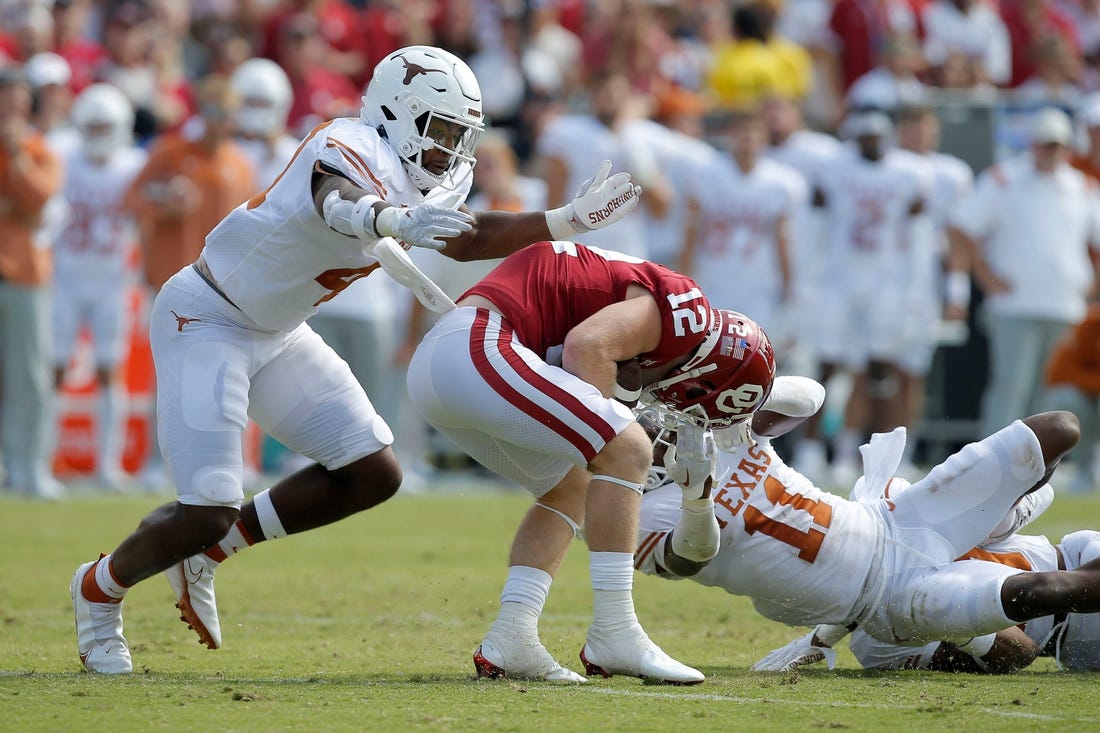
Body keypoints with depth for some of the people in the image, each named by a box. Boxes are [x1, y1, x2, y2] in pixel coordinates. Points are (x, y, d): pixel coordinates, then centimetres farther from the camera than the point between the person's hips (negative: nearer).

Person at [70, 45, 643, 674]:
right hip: (206, 317, -10)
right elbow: (337, 204, -51)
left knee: (373, 475, 2)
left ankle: (201, 550, 14)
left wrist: (570, 221, 11)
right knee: (208, 514, -15)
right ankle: (101, 588, 16)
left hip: (276, 333, 10)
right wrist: (396, 220, -74)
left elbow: (467, 239, 19)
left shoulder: (419, 187, 1)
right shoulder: (354, 151, -27)